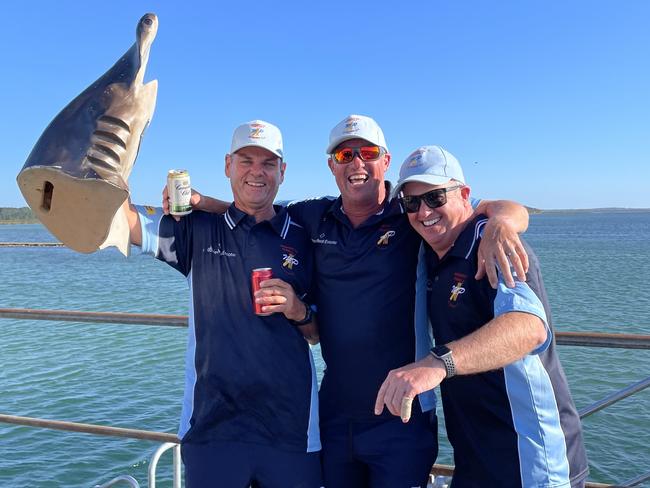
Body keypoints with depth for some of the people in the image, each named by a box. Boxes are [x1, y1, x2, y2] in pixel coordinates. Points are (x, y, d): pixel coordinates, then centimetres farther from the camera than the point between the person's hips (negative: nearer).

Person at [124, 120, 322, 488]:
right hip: (212, 421, 0)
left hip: (291, 427, 1)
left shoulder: (304, 240, 3)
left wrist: (298, 312, -13)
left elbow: (322, 334, 7)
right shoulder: (198, 230, 3)